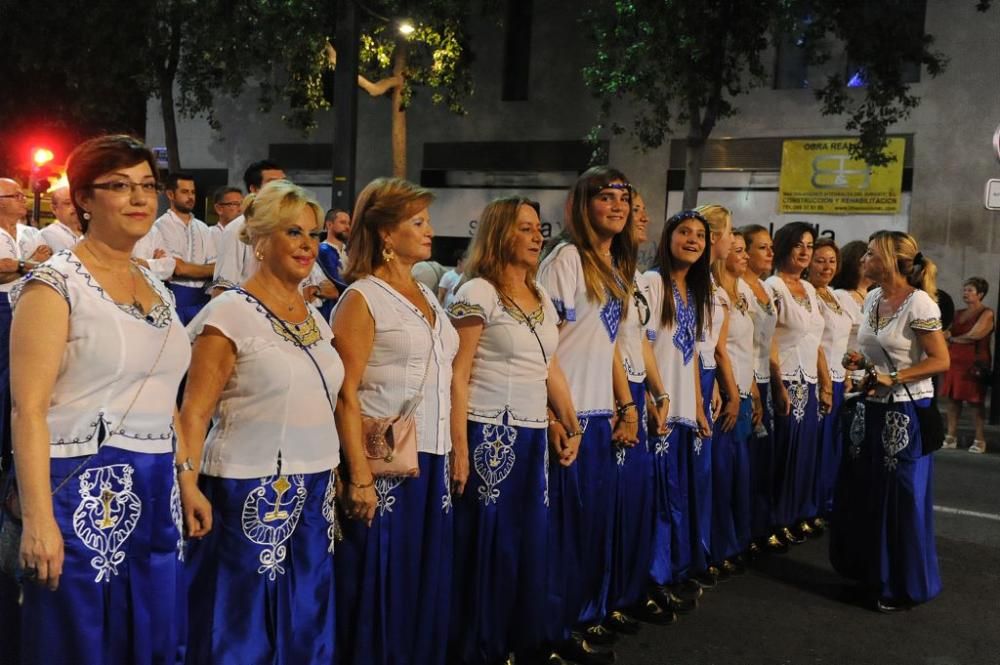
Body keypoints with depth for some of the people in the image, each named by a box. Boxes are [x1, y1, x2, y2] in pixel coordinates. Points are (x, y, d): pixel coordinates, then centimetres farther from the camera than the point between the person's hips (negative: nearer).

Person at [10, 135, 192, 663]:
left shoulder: (158, 290, 13)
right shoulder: (54, 284, -9)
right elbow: (28, 409, -16)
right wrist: (37, 518, -22)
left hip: (153, 496, 7)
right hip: (81, 494, -7)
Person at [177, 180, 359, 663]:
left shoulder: (314, 316, 11)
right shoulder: (231, 313, -10)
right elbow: (195, 411, -13)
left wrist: (359, 475, 12)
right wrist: (188, 485, -23)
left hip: (314, 492, 7)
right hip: (252, 492, -7)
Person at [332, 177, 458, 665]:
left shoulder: (428, 296, 14)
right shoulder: (362, 299, -8)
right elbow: (346, 395, -13)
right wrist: (359, 475, -19)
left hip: (432, 460, 7)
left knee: (425, 580, 13)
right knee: (380, 584, 2)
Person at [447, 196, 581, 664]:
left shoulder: (542, 298, 14)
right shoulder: (478, 292, -8)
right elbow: (457, 375, -13)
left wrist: (572, 427, 16)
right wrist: (459, 448, -17)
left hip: (534, 437, 7)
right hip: (490, 436, -7)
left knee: (531, 545, 12)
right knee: (488, 547, 1)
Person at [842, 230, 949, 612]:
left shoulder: (918, 304, -16)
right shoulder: (872, 298, 7)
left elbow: (941, 361, -16)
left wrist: (893, 378, -21)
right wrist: (861, 361, 0)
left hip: (907, 411, -8)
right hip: (876, 408, 8)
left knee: (905, 498, 2)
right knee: (874, 494, 14)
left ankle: (907, 585, 16)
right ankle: (877, 574, 29)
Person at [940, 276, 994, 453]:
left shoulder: (987, 314, -3)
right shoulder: (958, 314, 17)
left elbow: (973, 336, -13)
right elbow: (946, 333, 15)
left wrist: (952, 339, -1)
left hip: (975, 363, -6)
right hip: (955, 361, 6)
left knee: (976, 401, -3)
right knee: (953, 399, 4)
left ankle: (979, 440, 2)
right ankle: (951, 437, 8)